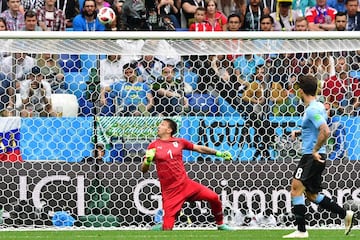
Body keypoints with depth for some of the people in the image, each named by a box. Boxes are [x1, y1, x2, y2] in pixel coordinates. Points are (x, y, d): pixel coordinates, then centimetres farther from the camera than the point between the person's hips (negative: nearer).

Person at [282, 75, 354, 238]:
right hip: (315, 157, 10)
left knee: (296, 188, -12)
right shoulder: (318, 106, 14)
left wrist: (315, 151, -21)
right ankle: (345, 214, 18)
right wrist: (300, 132, 18)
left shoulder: (312, 109, -17)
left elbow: (325, 132, -28)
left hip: (312, 157, -10)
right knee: (311, 194, 17)